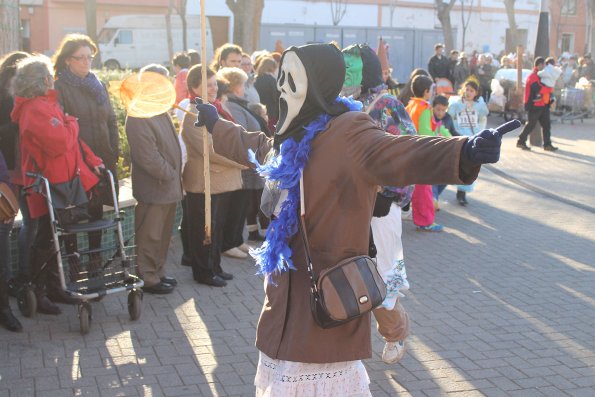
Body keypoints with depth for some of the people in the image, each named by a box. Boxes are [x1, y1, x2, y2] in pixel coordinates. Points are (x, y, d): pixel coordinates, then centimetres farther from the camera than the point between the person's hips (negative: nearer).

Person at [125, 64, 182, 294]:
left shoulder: (161, 111, 13)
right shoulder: (138, 116, -19)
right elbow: (148, 156, -23)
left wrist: (175, 176, 11)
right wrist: (169, 175, -15)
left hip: (169, 187, 10)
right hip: (153, 188, -9)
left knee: (163, 234, 18)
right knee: (150, 237, 2)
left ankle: (158, 273, 30)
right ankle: (148, 279, 12)